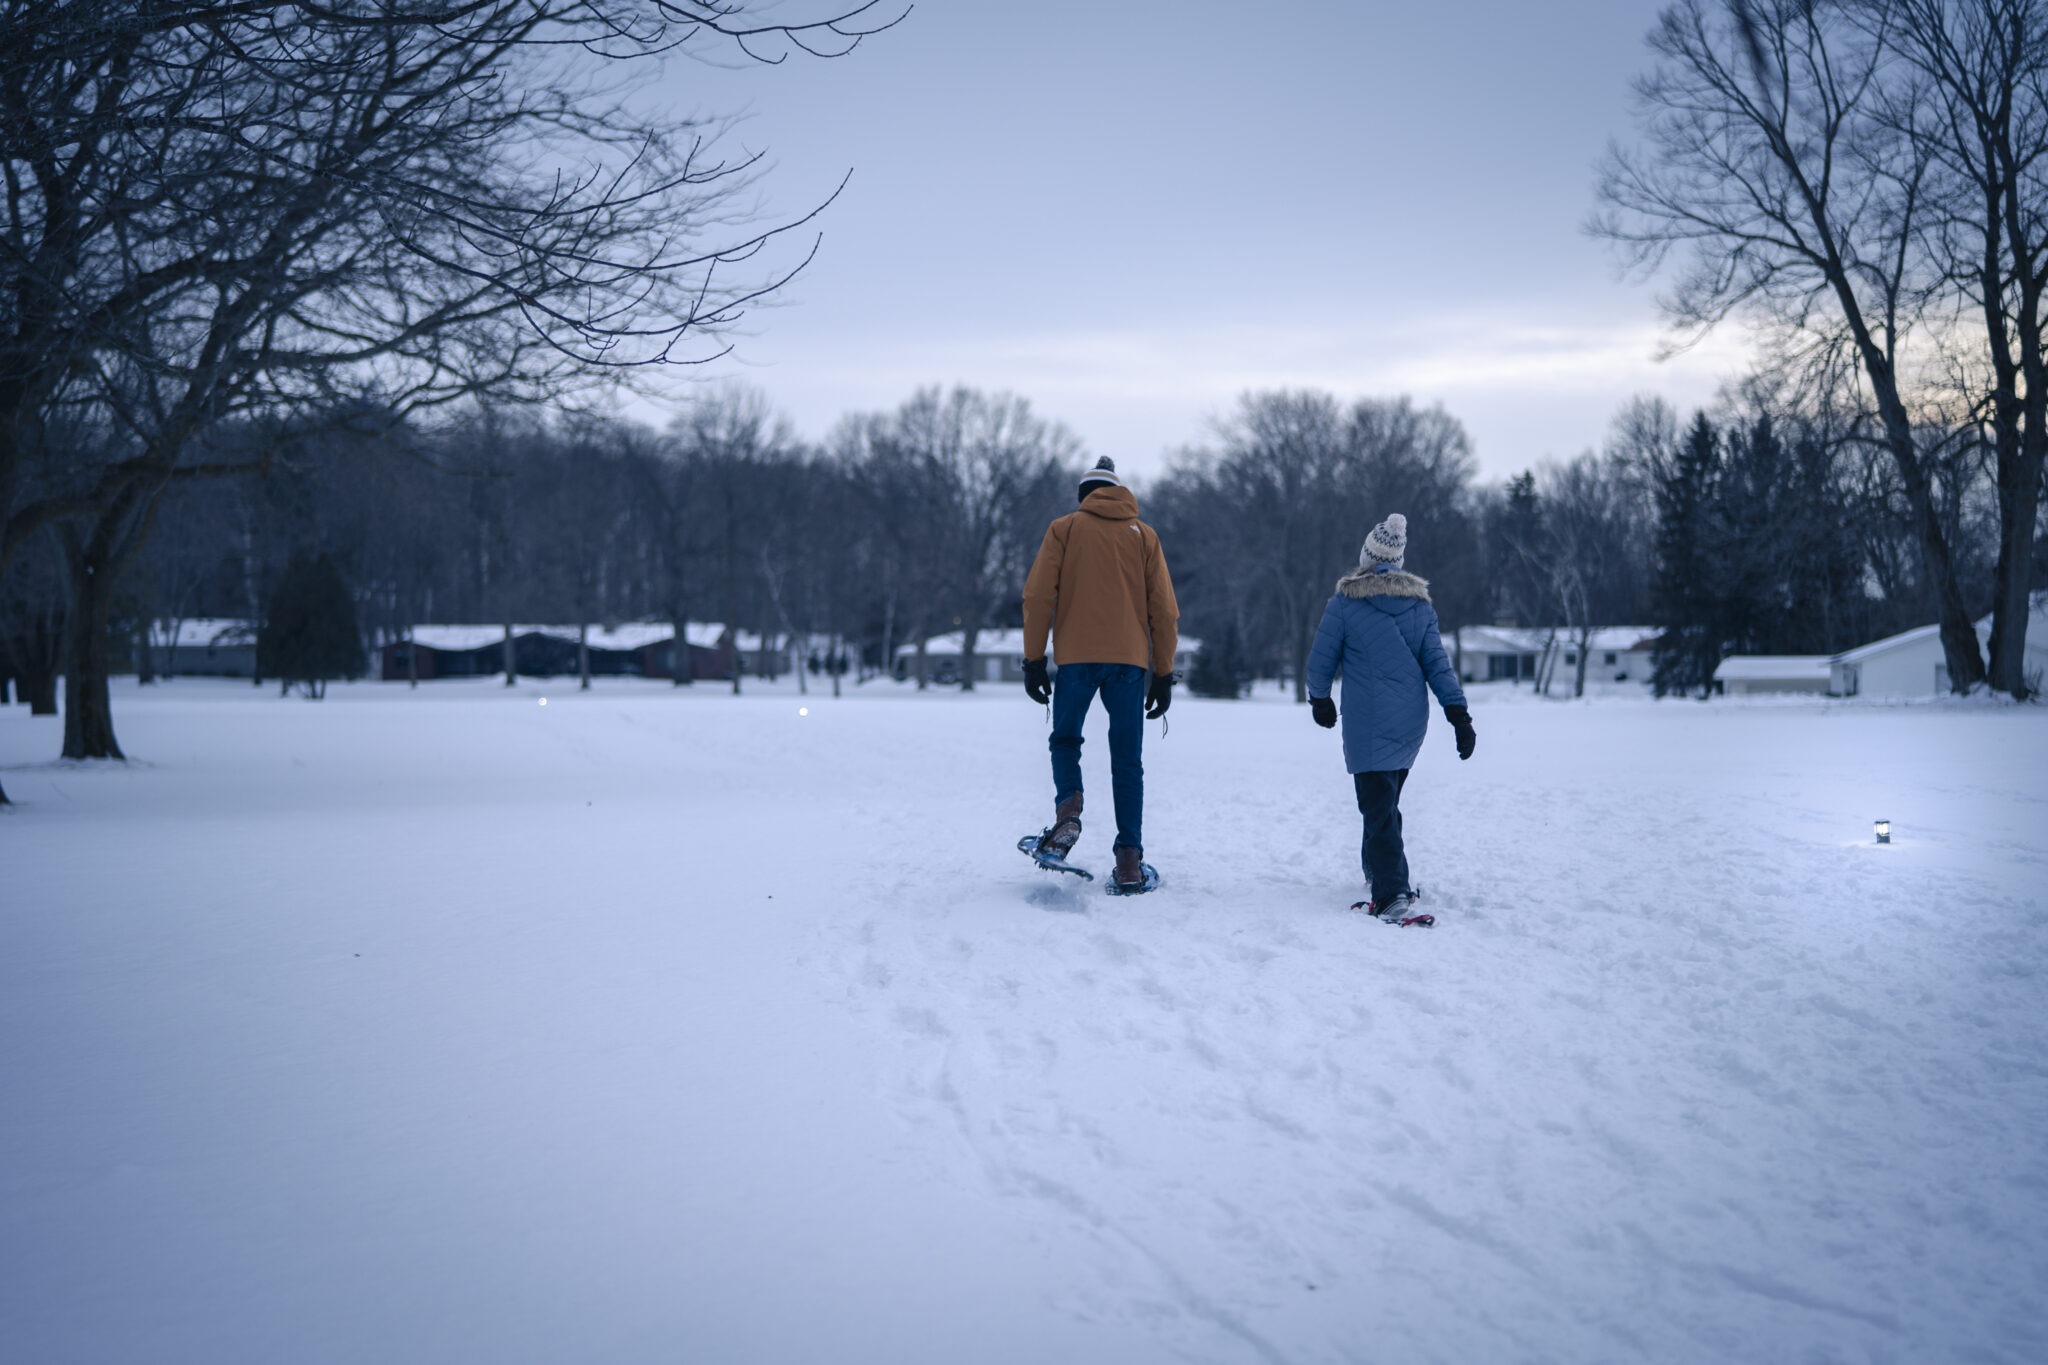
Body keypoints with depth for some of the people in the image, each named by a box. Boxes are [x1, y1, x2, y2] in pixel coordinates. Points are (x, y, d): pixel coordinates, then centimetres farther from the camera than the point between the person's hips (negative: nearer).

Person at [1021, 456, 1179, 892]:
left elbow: (1038, 596, 0)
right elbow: (1164, 609, 9)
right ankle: (1130, 860, -2)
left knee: (1065, 739, 18)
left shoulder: (1064, 529, 8)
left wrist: (1034, 659, 2)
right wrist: (1164, 673, 12)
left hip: (1076, 656, -1)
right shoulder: (1144, 535, 12)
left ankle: (1068, 807, -10)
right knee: (1127, 762, 5)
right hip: (1129, 659, 1)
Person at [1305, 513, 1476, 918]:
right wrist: (1459, 715, 4)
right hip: (1412, 723, 5)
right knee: (1386, 799, 21)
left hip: (1367, 724, -5)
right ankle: (1381, 873, 31)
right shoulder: (1421, 604, 7)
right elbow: (1438, 662, 4)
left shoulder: (1345, 602, -5)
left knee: (1378, 804, -8)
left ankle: (1392, 892, -19)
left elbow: (1321, 659, 0)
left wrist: (1320, 700, 18)